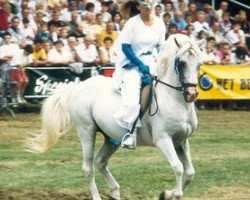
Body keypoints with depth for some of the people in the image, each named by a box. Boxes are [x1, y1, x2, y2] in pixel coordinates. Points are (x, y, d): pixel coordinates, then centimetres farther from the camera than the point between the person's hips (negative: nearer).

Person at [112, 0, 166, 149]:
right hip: (132, 64, -5)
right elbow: (125, 47, -9)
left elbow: (161, 47, 14)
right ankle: (132, 131, -14)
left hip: (151, 63, 5)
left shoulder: (159, 23, 6)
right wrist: (140, 64, -15)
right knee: (131, 100, -26)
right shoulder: (133, 23, -8)